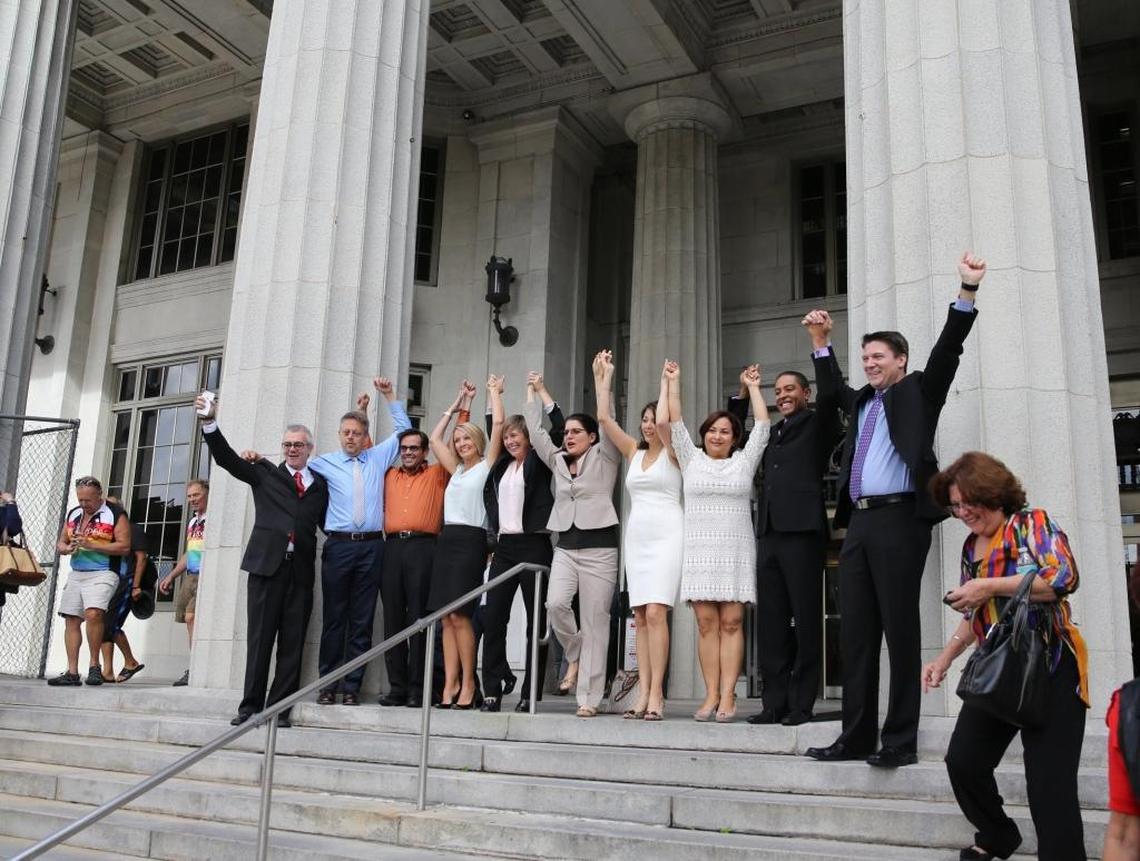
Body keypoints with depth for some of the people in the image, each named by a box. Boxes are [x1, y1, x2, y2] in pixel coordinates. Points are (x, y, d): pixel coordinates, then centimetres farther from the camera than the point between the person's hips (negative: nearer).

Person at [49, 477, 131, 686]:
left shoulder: (115, 514, -4)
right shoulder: (73, 514, 16)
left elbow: (124, 546, -12)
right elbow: (60, 543, 21)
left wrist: (91, 545, -18)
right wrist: (67, 548, -4)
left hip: (102, 574, -7)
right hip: (76, 574, 7)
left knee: (93, 614, -25)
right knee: (71, 620, 4)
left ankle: (94, 666, -12)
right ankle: (72, 673, 8)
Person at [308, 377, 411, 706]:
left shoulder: (378, 457, 14)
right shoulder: (326, 462, 9)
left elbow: (404, 430, 18)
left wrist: (390, 395, 14)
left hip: (371, 546, 1)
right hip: (338, 545, -1)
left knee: (363, 620, 2)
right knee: (334, 617, 0)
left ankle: (352, 686, 6)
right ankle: (327, 685, 6)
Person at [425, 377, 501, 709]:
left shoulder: (487, 466, 6)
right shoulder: (456, 470, 22)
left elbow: (497, 426, -3)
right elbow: (435, 438, 28)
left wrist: (495, 392, 11)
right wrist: (455, 405, 32)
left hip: (471, 540, -6)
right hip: (446, 540, 7)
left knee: (459, 614, -11)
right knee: (446, 616, 1)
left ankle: (468, 683, -2)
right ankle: (450, 683, 2)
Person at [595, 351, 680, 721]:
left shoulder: (672, 453, 1)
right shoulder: (633, 452, 15)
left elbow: (665, 420, -18)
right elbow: (604, 418, 9)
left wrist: (666, 384, -4)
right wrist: (604, 377, 12)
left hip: (666, 535, -6)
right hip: (636, 536, 6)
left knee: (656, 612, -15)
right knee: (640, 616, 2)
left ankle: (656, 692, -14)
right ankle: (643, 691, 2)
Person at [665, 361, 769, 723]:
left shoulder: (744, 461, 11)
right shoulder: (691, 459, 12)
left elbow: (763, 426, 8)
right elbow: (676, 424, 10)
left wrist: (753, 387, 12)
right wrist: (673, 383, 10)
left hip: (736, 553, -1)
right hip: (699, 552, 1)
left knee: (731, 622, -4)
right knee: (706, 623, -1)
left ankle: (727, 696, -4)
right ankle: (711, 695, 1)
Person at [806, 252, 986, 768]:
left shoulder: (918, 392, 7)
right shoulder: (861, 401, 22)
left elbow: (947, 351, -4)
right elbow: (831, 389, 39)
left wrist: (967, 291, -14)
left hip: (899, 519, -6)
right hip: (859, 523, 6)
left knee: (900, 630, -4)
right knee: (855, 633, 6)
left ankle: (900, 740, 1)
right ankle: (856, 736, 12)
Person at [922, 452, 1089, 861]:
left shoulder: (1032, 523, -4)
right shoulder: (971, 547, 15)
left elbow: (1064, 577, -20)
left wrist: (989, 586, -20)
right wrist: (945, 657, 11)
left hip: (1050, 670, -7)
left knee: (1049, 784, -9)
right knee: (962, 761, 2)